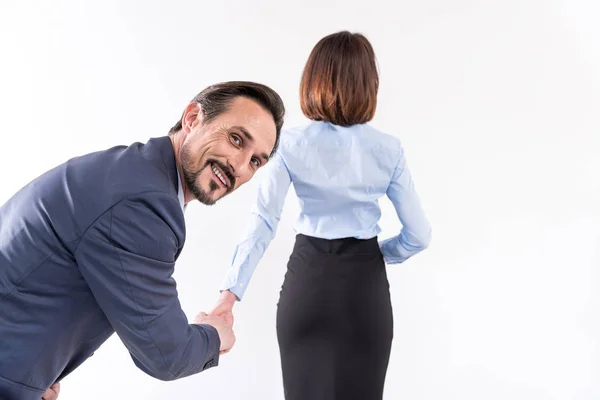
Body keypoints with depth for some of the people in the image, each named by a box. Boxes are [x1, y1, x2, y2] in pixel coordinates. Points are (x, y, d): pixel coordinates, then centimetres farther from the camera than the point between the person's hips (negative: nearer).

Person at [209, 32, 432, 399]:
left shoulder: (291, 144, -7)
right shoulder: (388, 150, -5)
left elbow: (263, 222, -15)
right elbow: (419, 234, -2)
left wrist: (231, 290, -15)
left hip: (307, 276, 0)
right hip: (365, 282, 1)